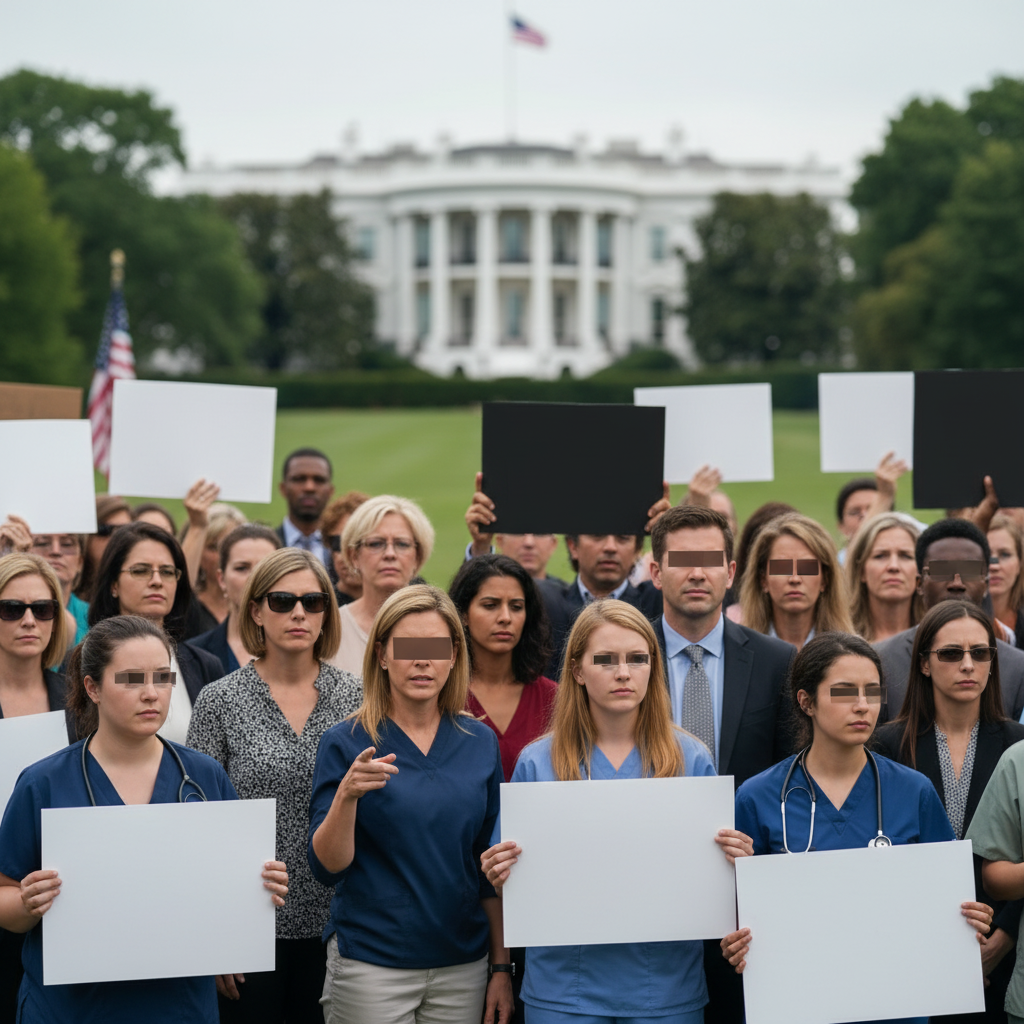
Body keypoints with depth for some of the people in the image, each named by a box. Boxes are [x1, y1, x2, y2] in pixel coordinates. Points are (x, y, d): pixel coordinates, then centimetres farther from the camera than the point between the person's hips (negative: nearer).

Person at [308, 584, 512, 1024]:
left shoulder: (480, 742, 4)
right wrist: (346, 795, -26)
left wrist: (501, 965, 7)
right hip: (371, 965, -3)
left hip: (462, 966, 3)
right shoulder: (346, 744, -5)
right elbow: (327, 867, -10)